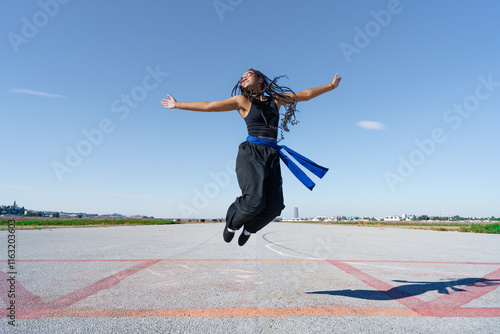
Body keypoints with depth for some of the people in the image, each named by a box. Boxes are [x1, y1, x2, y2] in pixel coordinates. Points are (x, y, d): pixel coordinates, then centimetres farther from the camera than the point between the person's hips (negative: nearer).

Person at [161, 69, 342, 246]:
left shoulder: (276, 99, 17)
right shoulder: (242, 100, 8)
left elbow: (306, 94, 26)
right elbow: (208, 106, 8)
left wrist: (331, 86, 35)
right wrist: (177, 104, 9)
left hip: (272, 155, 4)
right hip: (250, 153, -3)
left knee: (274, 206, -9)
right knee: (254, 201, -24)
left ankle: (249, 228, 24)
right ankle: (232, 223, 12)